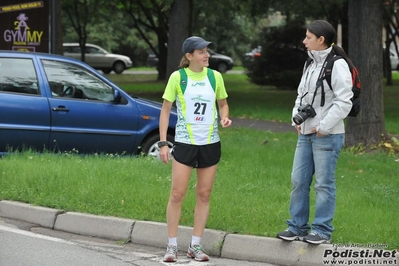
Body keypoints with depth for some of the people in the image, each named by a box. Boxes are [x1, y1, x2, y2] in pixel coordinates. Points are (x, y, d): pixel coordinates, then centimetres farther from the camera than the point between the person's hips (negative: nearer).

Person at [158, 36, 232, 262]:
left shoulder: (215, 76, 0)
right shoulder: (178, 77, -8)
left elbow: (223, 103, 15)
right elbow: (166, 109, -3)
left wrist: (225, 117, -8)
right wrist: (163, 143, -8)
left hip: (211, 143, 3)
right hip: (185, 143, -3)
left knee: (204, 195, 6)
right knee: (177, 194, -3)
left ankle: (196, 245, 15)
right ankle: (172, 245, 7)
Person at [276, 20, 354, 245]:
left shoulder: (337, 65, -12)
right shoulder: (311, 65, 13)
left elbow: (344, 102, -16)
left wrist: (323, 127, -14)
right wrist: (297, 119, 6)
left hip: (327, 136, -8)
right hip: (306, 134, 8)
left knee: (324, 183, -3)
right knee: (298, 180, 9)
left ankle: (322, 230, 5)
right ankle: (297, 226, 18)